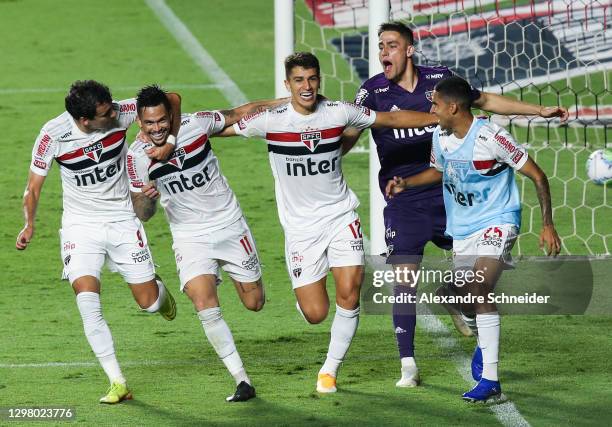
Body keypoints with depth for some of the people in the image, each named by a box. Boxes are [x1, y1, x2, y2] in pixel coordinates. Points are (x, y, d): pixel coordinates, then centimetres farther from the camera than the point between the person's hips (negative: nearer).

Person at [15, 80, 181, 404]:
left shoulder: (119, 114, -17)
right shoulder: (53, 135, -18)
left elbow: (172, 99, -6)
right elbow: (34, 186, -7)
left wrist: (170, 141, -19)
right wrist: (29, 225, -22)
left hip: (122, 220, 1)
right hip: (81, 225, -1)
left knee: (148, 303, 3)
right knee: (87, 301, -19)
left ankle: (157, 289, 43)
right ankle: (118, 383, -10)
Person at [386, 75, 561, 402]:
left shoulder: (490, 137, -21)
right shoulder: (441, 137, 0)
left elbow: (537, 176, -14)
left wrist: (548, 225, -16)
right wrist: (405, 183, 8)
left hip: (497, 221, -7)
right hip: (462, 228, 7)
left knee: (480, 289, -26)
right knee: (464, 298, 10)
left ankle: (490, 382, -27)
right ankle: (483, 342, 47)